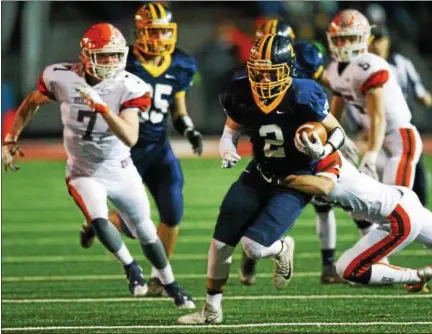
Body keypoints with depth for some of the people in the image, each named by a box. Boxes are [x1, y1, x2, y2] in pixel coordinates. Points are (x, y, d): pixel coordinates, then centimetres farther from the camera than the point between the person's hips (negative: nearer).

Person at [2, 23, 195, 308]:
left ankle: (172, 287, 29)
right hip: (84, 172, 0)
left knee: (146, 233, 8)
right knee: (99, 221, -26)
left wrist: (102, 108, -42)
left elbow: (130, 138, -31)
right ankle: (131, 267, 1)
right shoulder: (62, 79, -18)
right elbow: (31, 104, 3)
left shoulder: (127, 88, -21)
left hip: (120, 170, 1)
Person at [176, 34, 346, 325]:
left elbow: (338, 131, -9)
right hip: (260, 173, 5)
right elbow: (232, 128, 11)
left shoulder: (303, 97, -23)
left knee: (255, 246, -20)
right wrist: (227, 146, -11)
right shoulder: (241, 96, -10)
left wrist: (324, 151, -30)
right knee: (221, 243, 1)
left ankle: (282, 249, 17)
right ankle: (212, 310, 20)